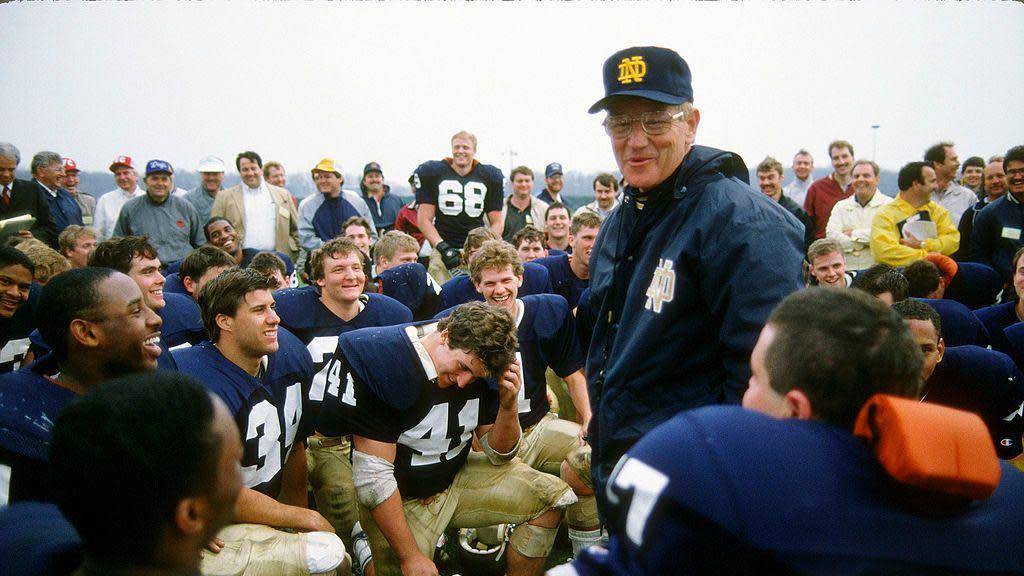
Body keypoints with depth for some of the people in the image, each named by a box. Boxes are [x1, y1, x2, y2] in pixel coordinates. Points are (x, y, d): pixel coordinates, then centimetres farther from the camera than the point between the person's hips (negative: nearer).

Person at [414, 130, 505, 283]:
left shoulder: (489, 177, 11)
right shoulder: (433, 173, 5)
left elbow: (496, 223, 13)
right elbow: (424, 220, 2)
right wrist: (443, 248, -10)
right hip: (444, 245, -1)